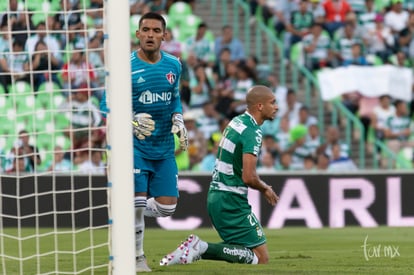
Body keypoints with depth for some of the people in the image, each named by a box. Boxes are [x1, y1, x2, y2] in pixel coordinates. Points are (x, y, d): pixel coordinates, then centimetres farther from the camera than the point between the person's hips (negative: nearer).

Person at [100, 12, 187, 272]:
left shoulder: (174, 65, 5)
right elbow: (107, 105, -6)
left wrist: (178, 119, 0)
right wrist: (131, 121, -24)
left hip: (164, 148, 5)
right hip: (134, 146, -5)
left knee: (167, 206, 1)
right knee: (137, 201, -11)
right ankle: (137, 258, 10)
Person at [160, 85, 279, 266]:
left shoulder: (237, 122, 12)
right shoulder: (252, 132, -16)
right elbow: (248, 177, -23)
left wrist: (262, 185, 17)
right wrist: (265, 189, -2)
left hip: (215, 197, 9)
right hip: (231, 202, -9)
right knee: (261, 258, -7)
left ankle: (196, 248, 2)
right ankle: (204, 249, -18)